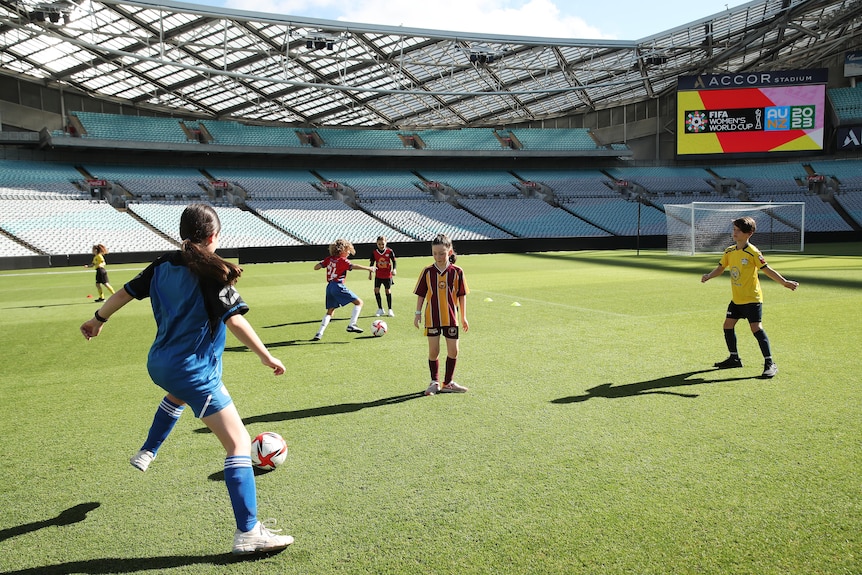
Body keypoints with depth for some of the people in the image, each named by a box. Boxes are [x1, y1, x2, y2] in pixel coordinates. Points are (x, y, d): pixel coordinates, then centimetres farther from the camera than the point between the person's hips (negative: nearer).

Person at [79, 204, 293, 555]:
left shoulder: (163, 266, 4)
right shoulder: (213, 273, -16)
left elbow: (124, 293, 14)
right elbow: (235, 320, -21)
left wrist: (98, 320, 30)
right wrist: (266, 357, -13)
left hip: (159, 365, 8)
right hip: (195, 373, -8)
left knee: (177, 396, 45)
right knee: (239, 442, -8)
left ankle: (147, 453, 51)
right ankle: (248, 533, -12)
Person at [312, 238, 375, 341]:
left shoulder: (330, 259, 13)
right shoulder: (342, 260, -5)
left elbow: (316, 267, 11)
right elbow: (353, 266, -20)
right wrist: (368, 268, -19)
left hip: (329, 287, 7)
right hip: (338, 286, -7)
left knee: (330, 311, 17)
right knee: (359, 302, -2)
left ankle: (319, 334, 8)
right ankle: (351, 325, -11)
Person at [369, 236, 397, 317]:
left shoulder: (389, 251, -8)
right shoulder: (374, 252, -4)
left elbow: (393, 261, 1)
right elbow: (372, 263, 7)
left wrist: (393, 269, -11)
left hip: (387, 275, -2)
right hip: (378, 275, 2)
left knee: (388, 291, 1)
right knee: (376, 290, -6)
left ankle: (390, 310, 13)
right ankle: (380, 309, 9)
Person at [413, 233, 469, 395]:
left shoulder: (457, 271, -3)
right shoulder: (427, 272, -3)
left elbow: (462, 295, 2)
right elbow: (421, 294, 4)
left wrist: (463, 317, 3)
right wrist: (418, 313, 0)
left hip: (451, 317, 1)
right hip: (432, 318, 0)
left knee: (453, 351, 5)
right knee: (433, 351, 5)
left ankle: (448, 382, 21)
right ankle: (434, 382, 21)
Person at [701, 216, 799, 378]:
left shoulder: (753, 252, -14)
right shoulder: (729, 251, 5)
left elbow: (767, 270, -14)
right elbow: (720, 268, 12)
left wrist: (785, 282, -23)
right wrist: (709, 276, -7)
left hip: (752, 299, -7)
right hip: (736, 299, 7)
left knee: (756, 328, -11)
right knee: (728, 325, 10)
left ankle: (770, 363, -3)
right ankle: (734, 359, 26)